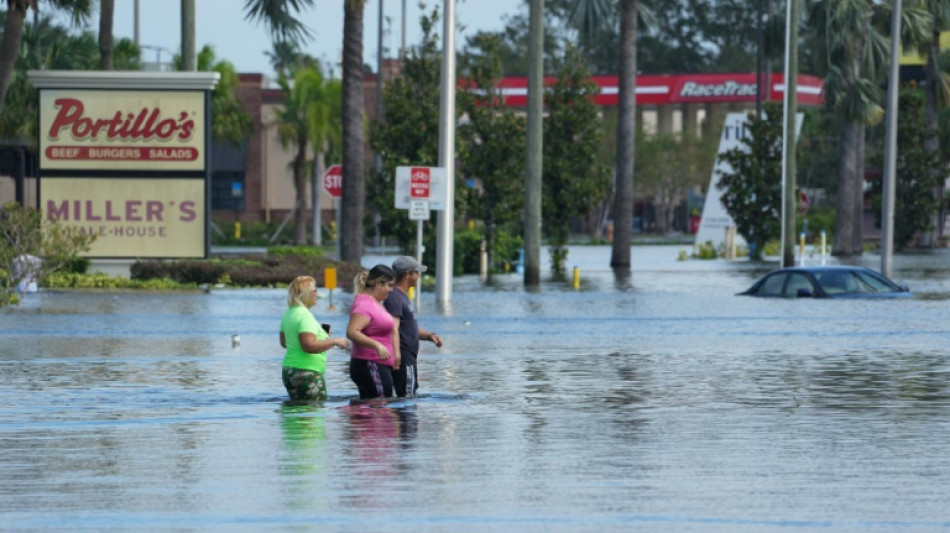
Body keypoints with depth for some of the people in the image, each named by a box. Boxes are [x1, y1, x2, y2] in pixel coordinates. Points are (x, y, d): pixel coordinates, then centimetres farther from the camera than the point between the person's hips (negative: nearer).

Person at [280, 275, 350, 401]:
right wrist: (334, 341, -17)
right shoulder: (305, 316, -17)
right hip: (307, 372, -10)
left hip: (289, 370, 10)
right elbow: (309, 346, -27)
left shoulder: (288, 314, 13)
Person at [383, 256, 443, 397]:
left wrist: (429, 335, 10)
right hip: (403, 359, -11)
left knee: (410, 397, 15)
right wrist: (396, 353, -38)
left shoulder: (403, 296, 21)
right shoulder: (395, 298, -13)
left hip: (409, 359, 11)